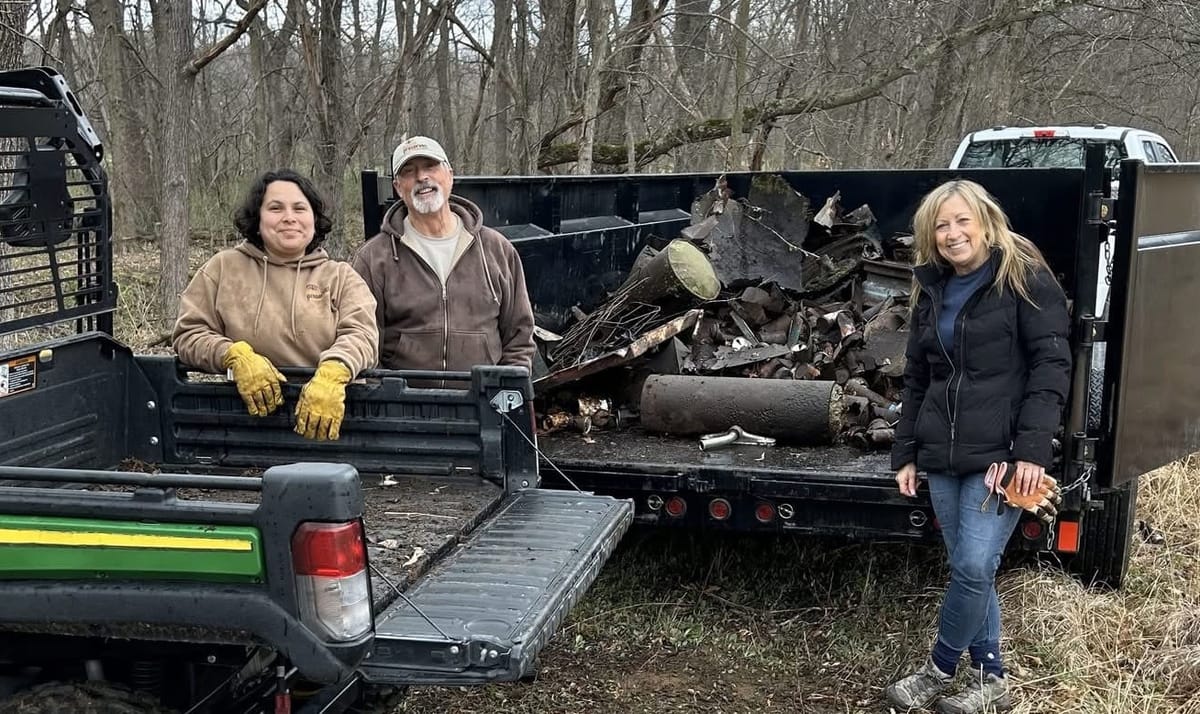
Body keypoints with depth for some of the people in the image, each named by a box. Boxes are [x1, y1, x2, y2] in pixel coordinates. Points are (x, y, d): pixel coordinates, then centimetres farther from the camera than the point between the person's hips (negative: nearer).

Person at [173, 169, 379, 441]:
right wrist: (235, 356, -11)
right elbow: (188, 334, 9)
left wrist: (332, 374, -24)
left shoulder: (341, 276, 13)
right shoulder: (223, 268, 14)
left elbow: (361, 334, -2)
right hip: (246, 412, 4)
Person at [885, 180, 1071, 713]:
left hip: (1001, 453, -6)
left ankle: (938, 671, 11)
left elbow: (1050, 366, -10)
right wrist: (905, 453, 13)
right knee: (968, 570, 9)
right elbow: (916, 379, 18)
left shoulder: (1025, 280, -5)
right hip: (942, 457, 6)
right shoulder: (932, 292, 14)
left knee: (973, 568, -9)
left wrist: (1032, 450, -18)